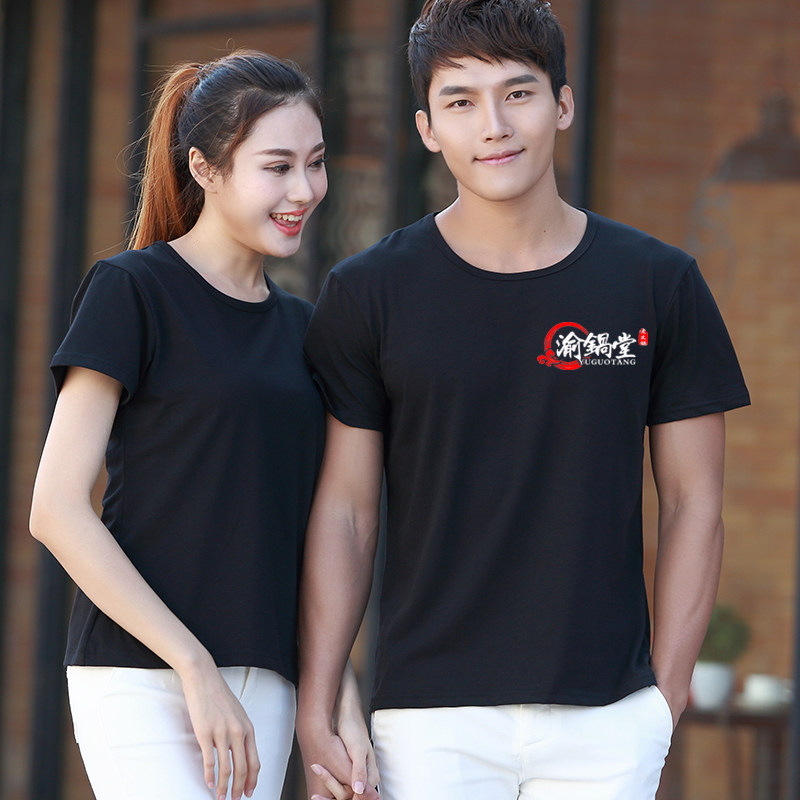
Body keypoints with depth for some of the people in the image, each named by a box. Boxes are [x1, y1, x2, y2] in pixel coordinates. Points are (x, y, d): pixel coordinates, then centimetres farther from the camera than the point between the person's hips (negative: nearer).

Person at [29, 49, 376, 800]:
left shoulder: (297, 327, 16)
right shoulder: (130, 292, -4)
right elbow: (56, 510, -10)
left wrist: (338, 693, 7)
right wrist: (194, 668, -14)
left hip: (263, 689, 6)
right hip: (144, 681, -6)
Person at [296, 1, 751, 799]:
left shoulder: (659, 285, 4)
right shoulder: (369, 293, 2)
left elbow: (692, 501, 7)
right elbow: (344, 509, 3)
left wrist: (666, 692, 1)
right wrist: (315, 711, -2)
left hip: (607, 718, 1)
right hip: (431, 717, -1)